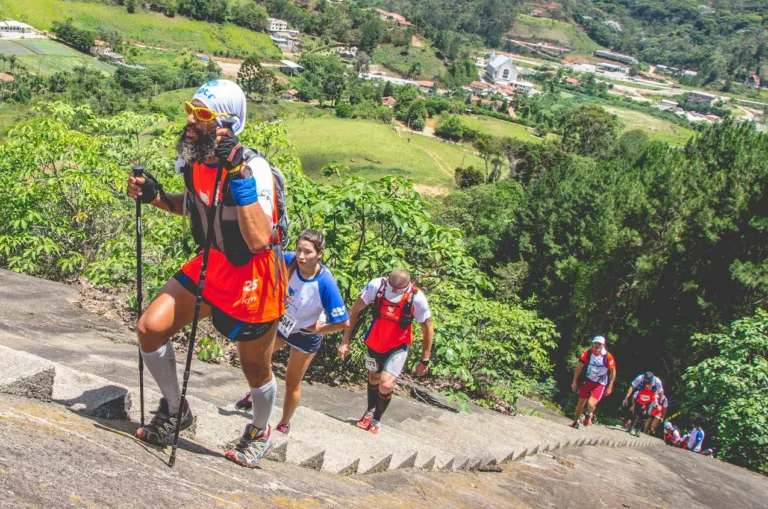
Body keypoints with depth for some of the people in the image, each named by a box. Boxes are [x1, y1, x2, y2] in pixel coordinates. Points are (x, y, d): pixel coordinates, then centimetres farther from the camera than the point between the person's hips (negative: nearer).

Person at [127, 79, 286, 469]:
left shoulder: (253, 167, -27)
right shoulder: (192, 160, -5)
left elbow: (258, 240, -39)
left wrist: (239, 174, -43)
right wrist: (154, 197, -1)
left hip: (253, 279, -6)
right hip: (210, 266, 6)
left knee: (255, 368, 12)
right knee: (150, 327, -7)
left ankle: (260, 432, 44)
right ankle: (174, 410, 18)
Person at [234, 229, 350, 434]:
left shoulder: (325, 283, -36)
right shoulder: (288, 261, -26)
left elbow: (343, 322, -30)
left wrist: (319, 330, -18)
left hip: (305, 334, -4)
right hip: (282, 322, 4)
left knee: (292, 383, 10)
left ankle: (284, 425, 32)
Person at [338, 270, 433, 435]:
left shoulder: (417, 299, -30)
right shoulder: (376, 286, -29)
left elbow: (427, 330, -13)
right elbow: (355, 310, -13)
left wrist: (424, 360, -7)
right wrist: (345, 340, -12)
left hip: (398, 347, -2)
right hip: (374, 343, 2)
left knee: (386, 384, -17)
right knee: (374, 378, 22)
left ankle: (376, 419, 13)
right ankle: (370, 410, 53)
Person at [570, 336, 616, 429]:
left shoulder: (608, 356, -18)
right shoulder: (587, 353, -13)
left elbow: (613, 371, -6)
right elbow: (579, 366, -4)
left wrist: (610, 387, -7)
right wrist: (575, 381, -3)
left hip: (600, 384, -3)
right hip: (588, 381, 3)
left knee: (591, 404, -18)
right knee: (581, 403, 10)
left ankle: (589, 415, 17)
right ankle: (576, 421, 32)